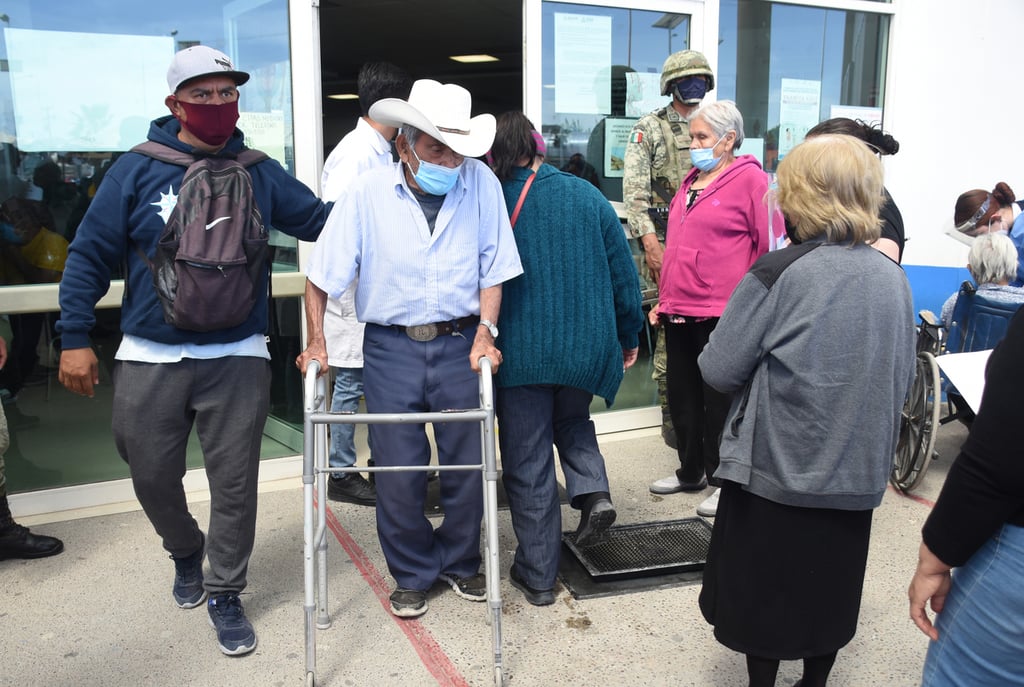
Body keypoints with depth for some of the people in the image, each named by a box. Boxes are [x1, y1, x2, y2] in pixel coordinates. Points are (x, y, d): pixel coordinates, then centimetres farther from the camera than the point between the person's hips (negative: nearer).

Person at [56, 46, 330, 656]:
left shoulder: (258, 173, 4)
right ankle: (186, 554, 44)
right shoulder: (139, 170, -1)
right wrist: (76, 337, -2)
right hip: (150, 359, 0)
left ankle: (226, 593, 25)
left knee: (235, 483, 4)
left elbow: (324, 221, 7)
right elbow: (89, 255, 2)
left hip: (238, 358, 0)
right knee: (153, 477, 12)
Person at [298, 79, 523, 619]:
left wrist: (485, 330, -9)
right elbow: (322, 275, -1)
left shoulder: (480, 183, -4)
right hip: (391, 347, 0)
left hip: (460, 344, 1)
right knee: (398, 471, 4)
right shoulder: (367, 193, -7)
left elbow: (494, 267, 1)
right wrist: (315, 340, -6)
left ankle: (460, 561, 33)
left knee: (468, 463, 8)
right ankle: (412, 574, 27)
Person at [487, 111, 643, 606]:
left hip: (521, 353, -3)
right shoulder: (587, 196, 1)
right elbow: (622, 272, 5)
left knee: (527, 464, 9)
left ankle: (537, 575, 18)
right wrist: (629, 337, 17)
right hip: (588, 347, 3)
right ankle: (593, 492, 8)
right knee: (572, 422, 32)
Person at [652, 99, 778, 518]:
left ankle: (724, 480, 19)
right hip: (679, 311, 8)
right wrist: (665, 298, 19)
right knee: (682, 396, 15)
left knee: (719, 401, 3)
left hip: (721, 314, -7)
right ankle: (690, 472, 31)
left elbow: (770, 246, -9)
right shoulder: (692, 181, 15)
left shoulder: (750, 180, -7)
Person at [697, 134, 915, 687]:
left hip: (777, 471, -5)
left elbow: (719, 370, -13)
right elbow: (902, 377, 10)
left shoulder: (778, 273, -17)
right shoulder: (892, 278, 0)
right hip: (858, 473, 5)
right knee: (829, 592, 21)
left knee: (764, 596, 13)